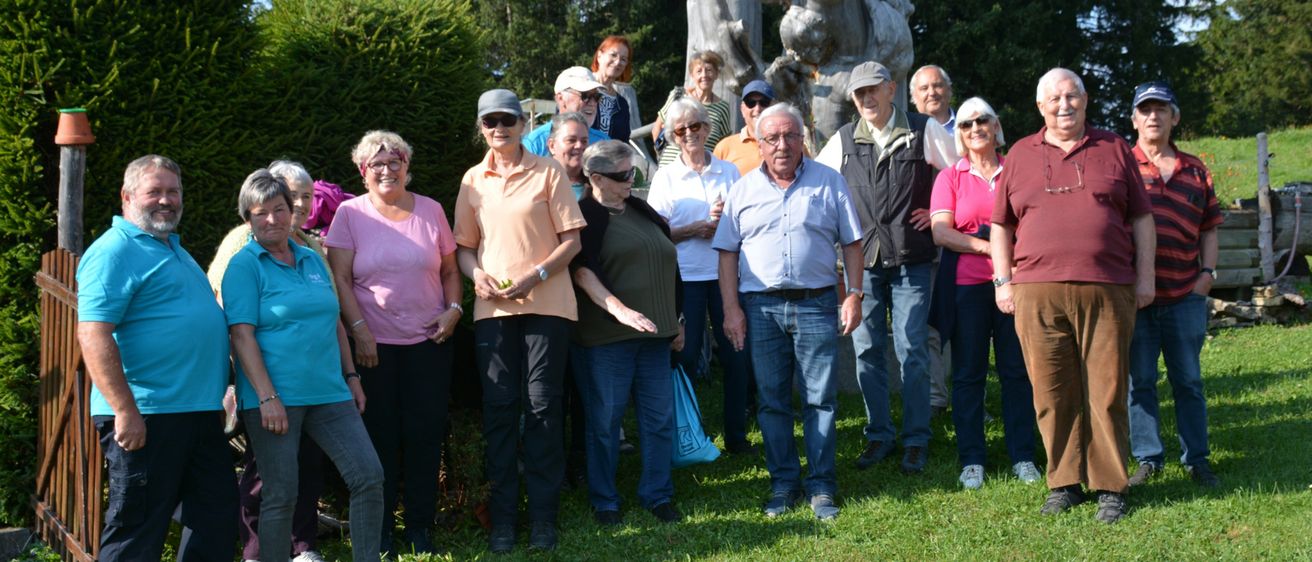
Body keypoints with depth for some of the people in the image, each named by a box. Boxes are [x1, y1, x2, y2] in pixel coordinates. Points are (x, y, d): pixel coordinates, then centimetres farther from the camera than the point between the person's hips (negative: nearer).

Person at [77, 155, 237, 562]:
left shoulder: (172, 248, 18)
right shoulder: (114, 251, -12)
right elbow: (94, 335, -21)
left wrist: (219, 391, 22)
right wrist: (125, 411, -25)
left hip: (200, 412, 9)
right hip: (146, 418, -9)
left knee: (217, 514, 14)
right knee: (137, 528, -2)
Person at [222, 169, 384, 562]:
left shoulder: (312, 260, 15)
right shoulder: (244, 267, -4)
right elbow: (242, 335, -12)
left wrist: (350, 376, 18)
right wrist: (267, 397, -18)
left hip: (329, 394, 6)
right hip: (275, 399, -6)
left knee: (369, 477, -1)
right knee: (281, 495, -1)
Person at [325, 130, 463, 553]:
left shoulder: (431, 211, 6)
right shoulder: (350, 213, 0)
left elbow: (449, 271, 12)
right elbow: (340, 279, -4)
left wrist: (454, 308, -5)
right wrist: (359, 330, -11)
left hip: (428, 342, 2)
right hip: (374, 345, -2)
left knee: (425, 435, 3)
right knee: (380, 438, 4)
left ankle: (419, 528, 15)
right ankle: (380, 530, 16)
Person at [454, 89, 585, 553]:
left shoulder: (548, 172, 1)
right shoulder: (473, 180, 10)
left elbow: (571, 240, -1)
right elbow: (465, 246, 15)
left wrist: (537, 274, -15)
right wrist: (478, 275, -5)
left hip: (546, 303, -3)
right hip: (493, 306, 3)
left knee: (542, 406, -1)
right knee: (499, 407, 2)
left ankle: (543, 518, 7)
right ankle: (502, 519, 10)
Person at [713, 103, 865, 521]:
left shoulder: (829, 182, 5)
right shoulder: (743, 189, 8)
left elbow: (852, 243, 6)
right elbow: (727, 252, 7)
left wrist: (854, 295, -2)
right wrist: (731, 308, 0)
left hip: (816, 303, -1)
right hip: (761, 307, 2)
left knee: (821, 399, -1)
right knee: (771, 400, 6)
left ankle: (822, 487, 7)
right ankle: (783, 484, 16)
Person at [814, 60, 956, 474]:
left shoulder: (925, 131, 0)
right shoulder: (844, 140, 8)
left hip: (911, 258, -3)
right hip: (863, 258, 3)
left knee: (912, 350, -3)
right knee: (866, 350, 4)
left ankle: (916, 440, 8)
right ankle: (878, 435, 16)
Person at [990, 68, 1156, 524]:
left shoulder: (1114, 149, 12)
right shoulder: (1020, 156, 14)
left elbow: (1141, 218, 13)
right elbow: (1000, 225, 16)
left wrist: (1145, 276, 6)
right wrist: (1003, 281, 7)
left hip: (1107, 291, -1)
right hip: (1037, 293, 1)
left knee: (1106, 392, 0)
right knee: (1052, 392, 2)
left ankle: (1110, 486, 7)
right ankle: (1064, 482, 13)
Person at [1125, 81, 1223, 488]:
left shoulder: (1195, 171, 12)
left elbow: (1209, 227, 17)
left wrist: (1208, 272, 4)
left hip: (1185, 295, 2)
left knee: (1188, 380, 8)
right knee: (1139, 381, 3)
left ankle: (1196, 459, 17)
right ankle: (1147, 459, 13)